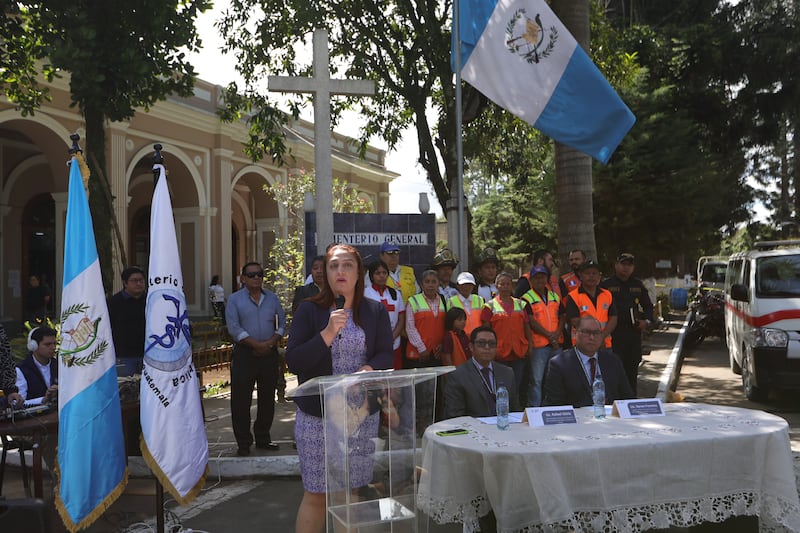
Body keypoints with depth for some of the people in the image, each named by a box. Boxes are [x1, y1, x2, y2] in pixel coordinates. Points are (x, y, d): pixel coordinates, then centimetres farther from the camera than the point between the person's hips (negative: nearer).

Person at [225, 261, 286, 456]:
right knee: (241, 400, -1)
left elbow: (282, 323, 10)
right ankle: (243, 442, 9)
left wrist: (271, 342, -8)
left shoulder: (272, 298, 12)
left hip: (269, 354, 4)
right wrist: (256, 344, -15)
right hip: (244, 354, -3)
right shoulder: (234, 299, 1)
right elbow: (234, 328, -9)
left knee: (267, 398, 10)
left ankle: (262, 438, 23)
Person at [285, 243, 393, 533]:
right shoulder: (309, 310, -2)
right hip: (317, 416, -2)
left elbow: (385, 356, -2)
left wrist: (366, 371, -23)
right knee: (315, 494, 2)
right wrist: (329, 333, -20)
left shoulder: (375, 311, 5)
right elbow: (294, 362, -9)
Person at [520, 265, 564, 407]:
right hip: (538, 344, -5)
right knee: (536, 379, -4)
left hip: (556, 344, 6)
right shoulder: (527, 298, -3)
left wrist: (557, 334, -6)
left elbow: (561, 317, 12)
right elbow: (531, 322, -10)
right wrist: (548, 335, -14)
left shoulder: (555, 297, 15)